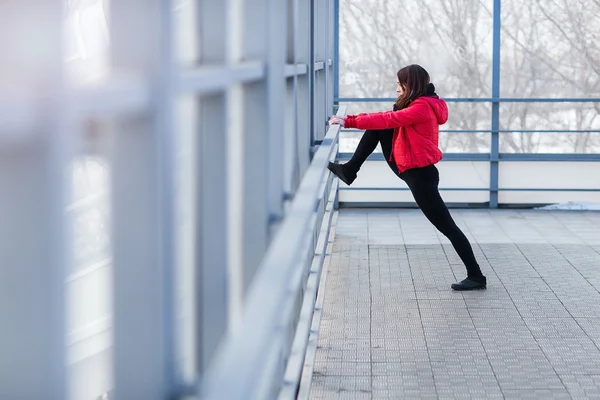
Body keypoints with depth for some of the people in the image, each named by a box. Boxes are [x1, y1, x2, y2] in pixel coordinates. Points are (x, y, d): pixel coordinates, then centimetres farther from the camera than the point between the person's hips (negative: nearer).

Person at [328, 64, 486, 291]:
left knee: (447, 227, -5)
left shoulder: (422, 107, -19)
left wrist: (349, 122, -22)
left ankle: (476, 277, 1)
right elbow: (387, 118, 10)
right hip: (408, 168, 10)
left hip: (420, 176, -10)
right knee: (376, 129, 6)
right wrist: (351, 119, 1)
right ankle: (349, 171, 8)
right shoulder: (417, 105, 12)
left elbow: (388, 120, -24)